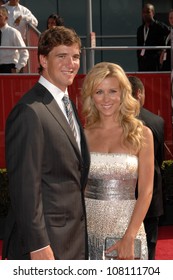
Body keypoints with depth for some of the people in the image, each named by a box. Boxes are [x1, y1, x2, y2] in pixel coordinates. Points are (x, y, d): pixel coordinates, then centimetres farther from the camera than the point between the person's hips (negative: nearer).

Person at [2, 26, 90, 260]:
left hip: (74, 237, 9)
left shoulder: (67, 105, 12)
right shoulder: (30, 112, -18)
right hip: (46, 240, -9)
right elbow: (25, 186, -20)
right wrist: (38, 245, -21)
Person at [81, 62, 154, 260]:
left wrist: (129, 238, -12)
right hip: (89, 227, 1)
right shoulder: (84, 135, 4)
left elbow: (146, 192, -4)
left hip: (127, 225, -1)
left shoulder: (141, 134, 0)